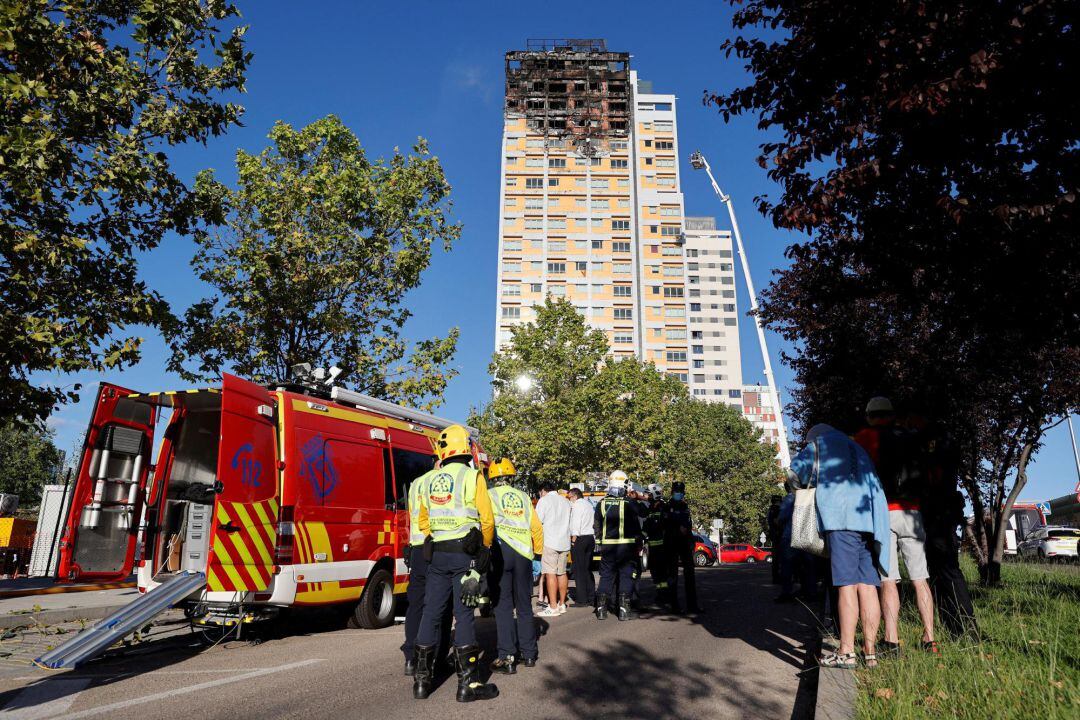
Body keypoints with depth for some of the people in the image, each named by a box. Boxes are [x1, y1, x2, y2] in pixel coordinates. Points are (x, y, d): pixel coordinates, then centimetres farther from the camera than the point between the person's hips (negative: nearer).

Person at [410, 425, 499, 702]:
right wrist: (485, 548, 8)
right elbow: (487, 518, -8)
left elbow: (423, 520, 16)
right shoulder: (472, 476, -7)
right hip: (465, 552, -4)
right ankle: (468, 683, 6)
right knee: (464, 614, 0)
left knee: (431, 613, 11)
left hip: (437, 554, 4)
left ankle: (422, 679, 19)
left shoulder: (428, 480, 9)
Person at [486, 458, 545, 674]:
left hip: (501, 550, -3)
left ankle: (507, 658, 0)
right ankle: (529, 654, 23)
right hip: (524, 553, 3)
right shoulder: (523, 497, 13)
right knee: (524, 605, 15)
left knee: (503, 605, 2)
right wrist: (538, 552, 19)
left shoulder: (490, 495, 4)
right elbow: (537, 527, 10)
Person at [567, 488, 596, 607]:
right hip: (591, 537, 8)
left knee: (579, 570, -5)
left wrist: (573, 539, -14)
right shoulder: (589, 504, 18)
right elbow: (593, 523, 14)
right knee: (588, 569, 12)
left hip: (580, 538, -8)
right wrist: (594, 539, 12)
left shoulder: (577, 505, -7)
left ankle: (582, 600, -5)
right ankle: (591, 598, 13)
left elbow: (576, 523, -16)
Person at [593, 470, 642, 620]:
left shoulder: (601, 504, 0)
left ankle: (601, 608, 11)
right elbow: (636, 528, -4)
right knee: (626, 575, 7)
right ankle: (623, 609, 6)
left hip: (607, 546, 3)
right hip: (626, 545, -3)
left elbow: (596, 527, 6)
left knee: (606, 575, 11)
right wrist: (637, 545, 7)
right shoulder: (629, 505, -9)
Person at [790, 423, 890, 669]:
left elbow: (794, 473, 17)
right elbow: (875, 485, 29)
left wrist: (811, 484, 35)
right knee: (868, 586, 4)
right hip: (869, 520, 6)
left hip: (841, 518, -6)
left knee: (847, 585, -10)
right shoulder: (857, 449, 30)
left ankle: (846, 652, -9)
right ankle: (870, 652, 5)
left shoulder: (821, 443, 13)